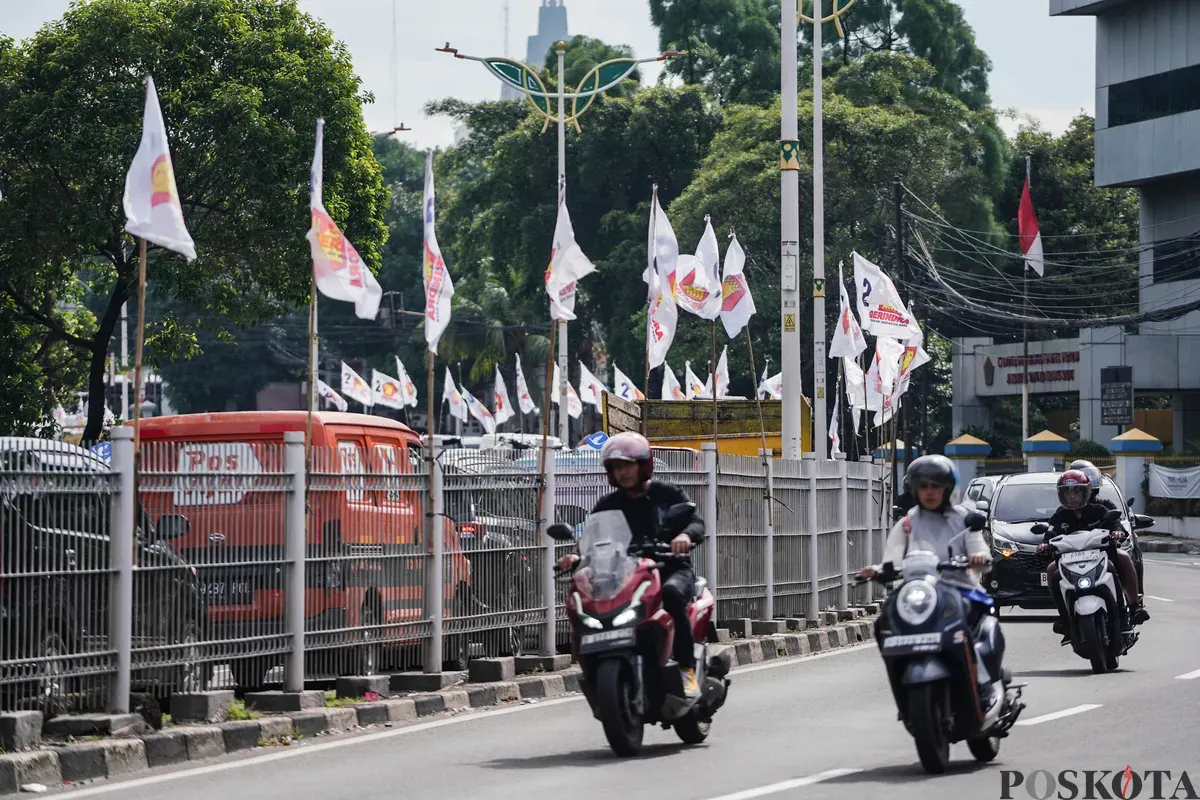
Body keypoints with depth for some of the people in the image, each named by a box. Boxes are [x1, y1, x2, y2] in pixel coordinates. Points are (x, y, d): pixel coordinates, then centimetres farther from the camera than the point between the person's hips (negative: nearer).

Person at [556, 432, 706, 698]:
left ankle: (687, 670, -30)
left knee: (671, 593, -38)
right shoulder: (608, 505, 13)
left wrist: (685, 535, -28)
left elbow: (697, 523, -4)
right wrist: (576, 557, -18)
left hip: (672, 568, -3)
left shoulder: (667, 493, 6)